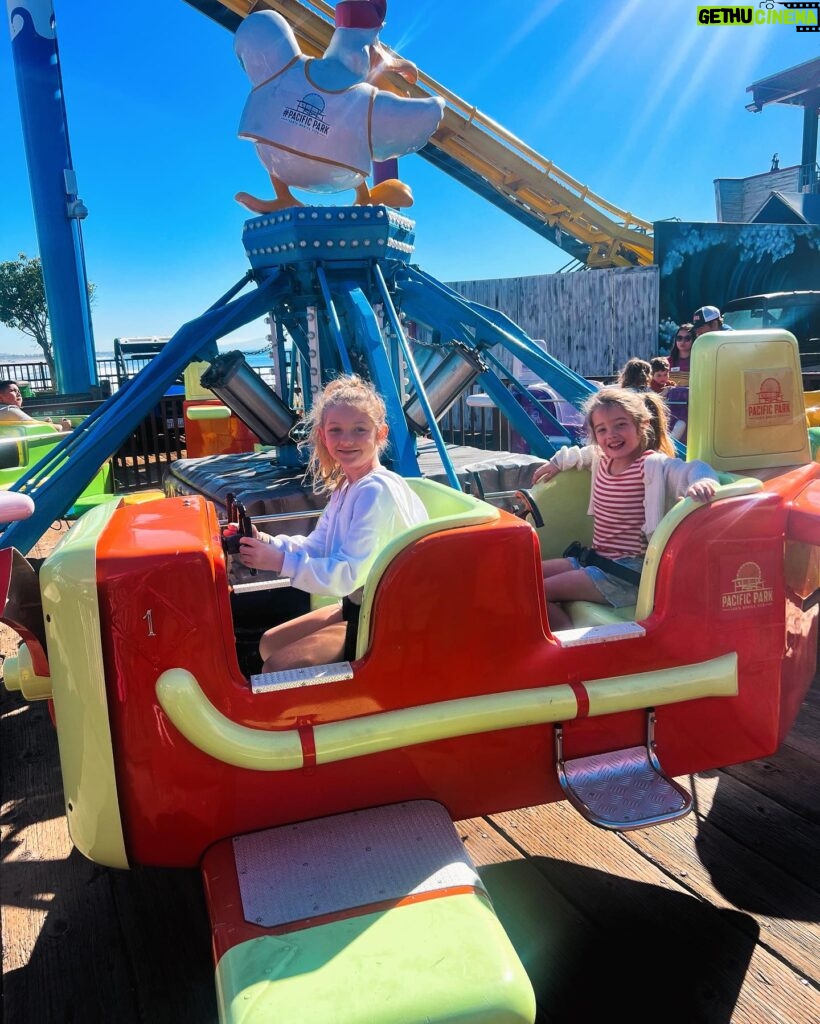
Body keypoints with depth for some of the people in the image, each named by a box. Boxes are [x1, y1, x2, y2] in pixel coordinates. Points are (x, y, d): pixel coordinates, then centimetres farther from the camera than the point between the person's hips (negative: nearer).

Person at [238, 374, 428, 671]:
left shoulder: (376, 491, -25)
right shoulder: (346, 487, 7)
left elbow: (349, 574, -28)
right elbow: (315, 547, 9)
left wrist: (280, 561, -27)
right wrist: (266, 543, -7)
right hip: (357, 607, 10)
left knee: (277, 668, -13)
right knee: (269, 644, 18)